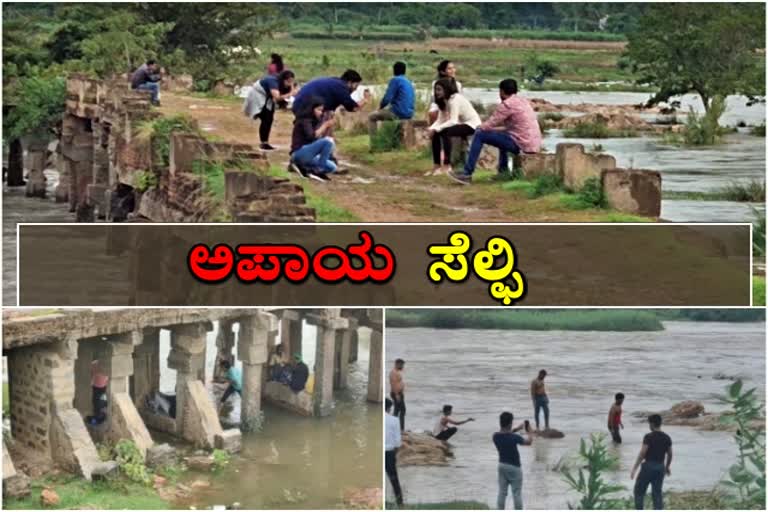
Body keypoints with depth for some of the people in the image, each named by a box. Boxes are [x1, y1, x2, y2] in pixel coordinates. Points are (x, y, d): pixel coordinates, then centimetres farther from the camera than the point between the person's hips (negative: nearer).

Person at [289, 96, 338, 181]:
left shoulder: (315, 121, 16)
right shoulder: (304, 120, -9)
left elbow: (321, 138, 15)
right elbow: (311, 136, -24)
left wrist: (328, 127, 2)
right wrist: (324, 125, -17)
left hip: (308, 154, 9)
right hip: (299, 153, -9)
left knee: (332, 167, 2)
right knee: (328, 141, -25)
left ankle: (302, 167, 2)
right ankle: (320, 170, -16)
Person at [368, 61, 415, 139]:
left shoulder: (395, 80, -8)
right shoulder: (409, 82, 17)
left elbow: (387, 98, -14)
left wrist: (380, 106, 6)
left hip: (398, 113, -8)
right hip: (409, 114, 8)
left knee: (372, 117, 8)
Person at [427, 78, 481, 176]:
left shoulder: (455, 99, -22)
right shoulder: (443, 101, 5)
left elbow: (453, 121, -29)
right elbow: (440, 120, 0)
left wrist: (436, 129, -31)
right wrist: (431, 128, -19)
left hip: (472, 124, -9)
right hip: (461, 123, 9)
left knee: (445, 132, -30)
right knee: (435, 134, -5)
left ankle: (448, 165, -28)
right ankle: (437, 167, -3)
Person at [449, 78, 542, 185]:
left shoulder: (507, 104, -10)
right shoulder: (524, 102, 16)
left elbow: (488, 125, -7)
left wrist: (478, 128, 15)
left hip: (522, 144, -9)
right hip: (535, 144, 9)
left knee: (479, 135, -4)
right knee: (502, 134, 38)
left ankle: (467, 174, -3)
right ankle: (503, 172, 35)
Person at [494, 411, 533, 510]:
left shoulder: (496, 436, -8)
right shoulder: (514, 437, -24)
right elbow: (529, 442, -7)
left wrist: (516, 429, 17)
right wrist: (528, 432, 10)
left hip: (502, 466, 5)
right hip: (514, 467, -5)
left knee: (502, 492, 11)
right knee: (517, 493, 4)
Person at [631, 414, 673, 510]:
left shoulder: (649, 437, -14)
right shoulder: (667, 438, 4)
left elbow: (642, 454, -15)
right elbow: (669, 454, 12)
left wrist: (634, 469, -10)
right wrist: (667, 467, 29)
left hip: (648, 466, -5)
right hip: (660, 467, 5)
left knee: (639, 491, 9)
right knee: (657, 493, 10)